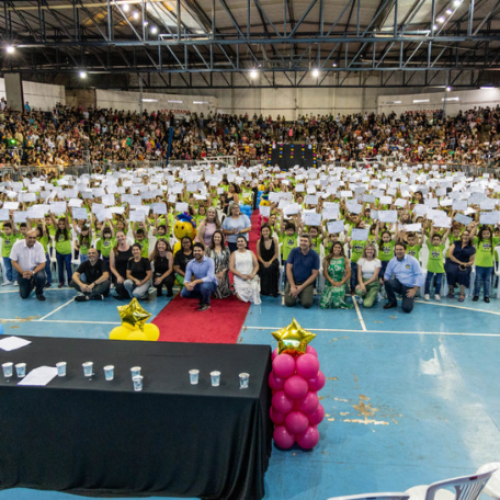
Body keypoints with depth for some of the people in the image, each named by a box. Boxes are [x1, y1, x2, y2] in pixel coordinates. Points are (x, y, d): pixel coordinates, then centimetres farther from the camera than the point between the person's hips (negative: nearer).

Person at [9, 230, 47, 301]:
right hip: (22, 271, 1)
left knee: (41, 276, -35)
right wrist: (23, 272, -25)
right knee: (24, 295, 0)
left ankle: (39, 293, -4)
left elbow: (42, 263, -14)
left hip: (36, 269, 0)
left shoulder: (39, 246, -18)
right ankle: (31, 284, 34)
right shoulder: (17, 245, -19)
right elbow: (13, 262, -13)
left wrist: (33, 272, -30)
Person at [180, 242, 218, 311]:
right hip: (198, 285, 5)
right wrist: (187, 285, -33)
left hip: (210, 284, -5)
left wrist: (195, 281, -39)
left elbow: (210, 278, -30)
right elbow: (186, 279, -8)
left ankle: (206, 303, -7)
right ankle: (202, 297, 11)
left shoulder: (209, 261, -20)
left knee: (204, 286, -39)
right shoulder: (190, 263, -7)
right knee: (184, 293, -17)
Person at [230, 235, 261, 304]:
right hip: (239, 278, -1)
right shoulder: (234, 254, 6)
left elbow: (256, 265, 10)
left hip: (251, 277, 1)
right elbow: (231, 268, -3)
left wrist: (253, 273, -12)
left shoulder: (251, 253, 13)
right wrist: (241, 275, -15)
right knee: (242, 297, -17)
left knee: (254, 288, -31)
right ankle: (237, 289, 18)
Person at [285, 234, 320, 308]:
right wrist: (292, 286, -11)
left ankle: (306, 295, 13)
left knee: (306, 304, -21)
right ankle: (295, 295, 16)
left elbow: (315, 274, -5)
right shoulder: (294, 252, -2)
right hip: (293, 280, 1)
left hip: (307, 282, -1)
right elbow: (288, 269, -1)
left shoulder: (314, 255, -6)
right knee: (289, 303, -18)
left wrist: (301, 287, -11)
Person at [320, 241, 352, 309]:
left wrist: (341, 283, -13)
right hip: (329, 284, 0)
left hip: (341, 284, 0)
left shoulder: (345, 260, 5)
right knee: (324, 304, -18)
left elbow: (348, 273, 0)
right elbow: (325, 272, -1)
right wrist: (333, 282, -13)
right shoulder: (327, 259, 4)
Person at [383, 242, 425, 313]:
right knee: (388, 282, -33)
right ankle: (392, 302, -4)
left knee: (407, 308, -21)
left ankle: (410, 299, 18)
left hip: (409, 287, -3)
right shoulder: (392, 261, 2)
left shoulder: (412, 260, -8)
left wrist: (414, 290, -14)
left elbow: (420, 275, -9)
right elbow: (387, 275, 6)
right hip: (398, 284, 3)